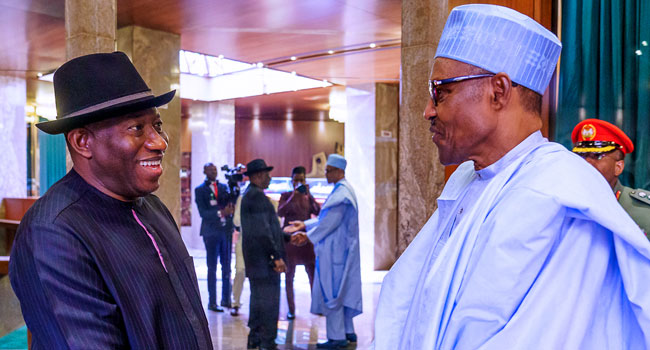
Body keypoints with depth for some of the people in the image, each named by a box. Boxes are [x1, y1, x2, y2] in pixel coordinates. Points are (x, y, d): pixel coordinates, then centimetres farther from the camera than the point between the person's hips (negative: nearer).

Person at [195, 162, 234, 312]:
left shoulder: (224, 186, 12)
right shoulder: (199, 190, -1)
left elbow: (230, 203, 7)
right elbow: (202, 212, -11)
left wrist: (230, 208, -16)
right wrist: (220, 212, -23)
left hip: (226, 230, 4)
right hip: (211, 232, -4)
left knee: (227, 267, 9)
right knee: (212, 268, 1)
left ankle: (226, 299, 19)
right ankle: (212, 302, 8)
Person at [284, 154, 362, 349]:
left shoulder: (341, 193, -18)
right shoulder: (343, 190, 14)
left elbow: (330, 222, -22)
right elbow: (326, 218, 18)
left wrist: (308, 236, -12)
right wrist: (305, 225, 12)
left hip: (335, 251, -10)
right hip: (340, 250, 10)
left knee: (331, 291, -4)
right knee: (342, 290, 15)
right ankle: (348, 332, 23)